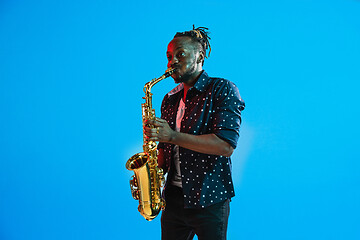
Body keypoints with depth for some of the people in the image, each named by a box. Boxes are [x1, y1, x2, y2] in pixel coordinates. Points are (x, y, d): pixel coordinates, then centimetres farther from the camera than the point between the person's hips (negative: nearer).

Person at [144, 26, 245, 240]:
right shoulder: (170, 99, 14)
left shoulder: (223, 90, -6)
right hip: (173, 198, 6)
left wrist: (173, 136, -21)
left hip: (209, 200, -6)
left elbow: (226, 146, -18)